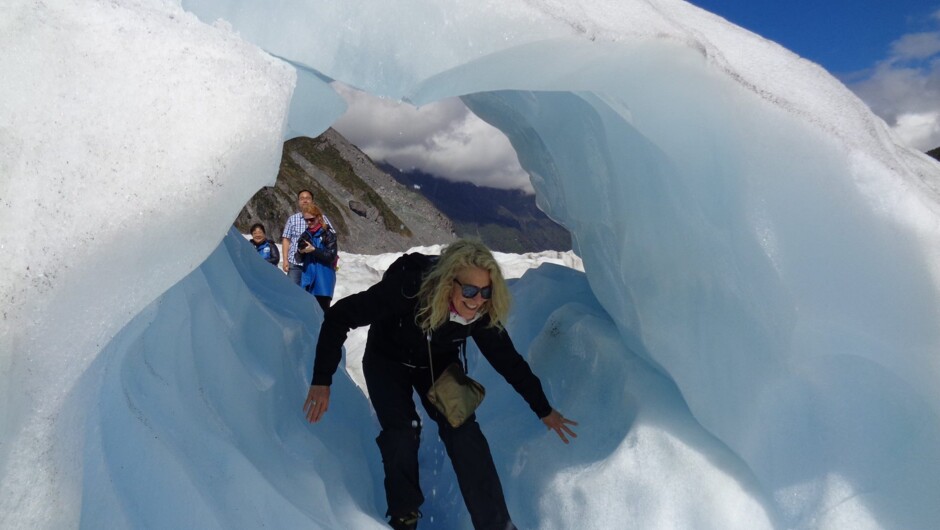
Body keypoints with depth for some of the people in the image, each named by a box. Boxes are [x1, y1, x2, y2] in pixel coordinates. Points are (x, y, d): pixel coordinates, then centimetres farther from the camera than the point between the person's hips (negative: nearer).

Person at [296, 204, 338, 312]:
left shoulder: (328, 234, -3)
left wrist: (313, 250, -16)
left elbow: (331, 256, -10)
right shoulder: (305, 235, 12)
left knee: (323, 309, -6)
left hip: (324, 279, -5)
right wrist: (300, 252, -9)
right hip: (307, 278, 5)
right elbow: (299, 259, 13)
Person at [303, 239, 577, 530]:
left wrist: (543, 410, -3)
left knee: (463, 433, -12)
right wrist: (322, 380, -31)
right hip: (387, 361, -2)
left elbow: (509, 360, -11)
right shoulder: (407, 288, -40)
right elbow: (340, 316, -30)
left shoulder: (481, 313, -27)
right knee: (401, 433, -17)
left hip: (438, 364, 2)